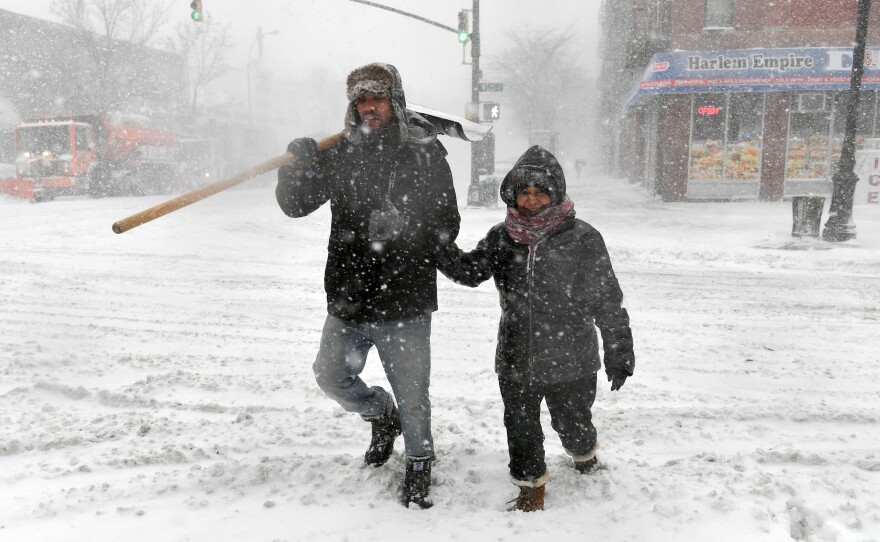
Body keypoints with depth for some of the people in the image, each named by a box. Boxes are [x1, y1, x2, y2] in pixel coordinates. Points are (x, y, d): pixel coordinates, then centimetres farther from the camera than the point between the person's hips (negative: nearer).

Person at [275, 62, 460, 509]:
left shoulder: (425, 155, -4)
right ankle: (382, 415, 47)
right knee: (332, 377, 18)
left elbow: (446, 226, -4)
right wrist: (296, 166, -15)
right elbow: (294, 204, 5)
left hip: (405, 303, -4)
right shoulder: (340, 154, 4)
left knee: (411, 392, 7)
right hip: (347, 300, 4)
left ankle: (419, 463, 33)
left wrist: (402, 228, -22)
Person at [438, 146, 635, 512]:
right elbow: (469, 272, 3)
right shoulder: (502, 237, 0)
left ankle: (583, 453, 54)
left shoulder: (582, 239, -11)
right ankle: (531, 487, 35)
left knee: (571, 422, 18)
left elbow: (608, 301, -6)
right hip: (516, 360, 2)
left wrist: (620, 353, -3)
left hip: (571, 362, -2)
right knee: (521, 427, 11)